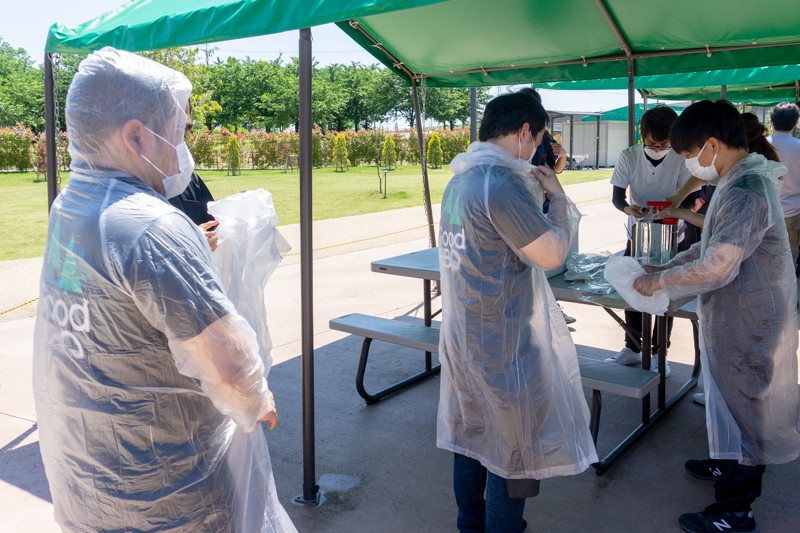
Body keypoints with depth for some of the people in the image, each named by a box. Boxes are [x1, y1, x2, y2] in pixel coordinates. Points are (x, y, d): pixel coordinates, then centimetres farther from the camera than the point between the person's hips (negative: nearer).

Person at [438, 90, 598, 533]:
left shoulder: (459, 180, 8)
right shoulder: (500, 183, -22)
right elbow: (553, 253, -20)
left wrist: (533, 192, 14)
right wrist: (557, 196, -6)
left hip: (461, 333, 10)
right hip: (503, 346, -10)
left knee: (471, 435, 21)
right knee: (514, 450, 7)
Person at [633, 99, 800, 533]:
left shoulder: (746, 191, -26)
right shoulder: (739, 181, 8)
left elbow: (717, 267, -29)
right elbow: (715, 243, 16)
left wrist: (659, 282, -16)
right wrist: (668, 266, 8)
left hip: (748, 323, -10)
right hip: (739, 317, 10)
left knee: (742, 403, 2)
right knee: (735, 397, 24)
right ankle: (734, 467, 45)